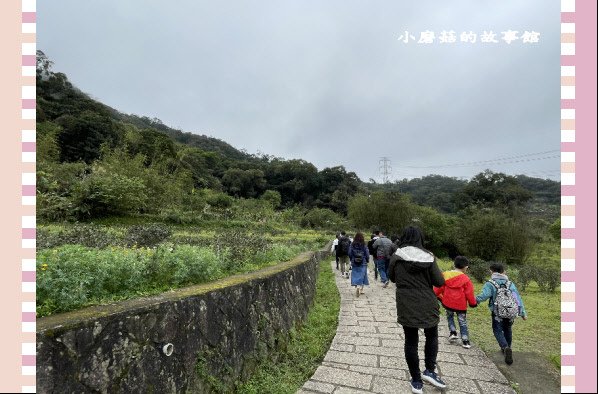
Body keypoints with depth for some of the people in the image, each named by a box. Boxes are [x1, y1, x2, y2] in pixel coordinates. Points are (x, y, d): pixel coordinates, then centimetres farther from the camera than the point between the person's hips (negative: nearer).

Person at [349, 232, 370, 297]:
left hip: (354, 263, 1)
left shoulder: (352, 245, -6)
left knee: (355, 276, 7)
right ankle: (361, 289, 12)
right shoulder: (364, 245, -9)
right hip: (363, 263, 0)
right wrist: (366, 261, 13)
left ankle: (357, 287, -8)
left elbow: (350, 254, -2)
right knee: (362, 276, 9)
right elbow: (367, 254, -4)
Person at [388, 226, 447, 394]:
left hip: (406, 307, 1)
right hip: (427, 305, 0)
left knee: (411, 342, 13)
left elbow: (392, 278, 6)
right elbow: (440, 282, -7)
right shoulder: (428, 257, -12)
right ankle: (429, 371, 22)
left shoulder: (396, 257, -8)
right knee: (432, 337, 26)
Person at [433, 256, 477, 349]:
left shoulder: (445, 275, -4)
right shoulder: (465, 279, -11)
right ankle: (465, 341, 15)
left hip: (447, 303, 2)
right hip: (461, 305, -1)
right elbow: (469, 294, -6)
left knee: (450, 316, 26)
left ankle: (452, 332, 15)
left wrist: (436, 296, 15)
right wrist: (473, 303, 11)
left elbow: (439, 288, 0)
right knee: (463, 322, 14)